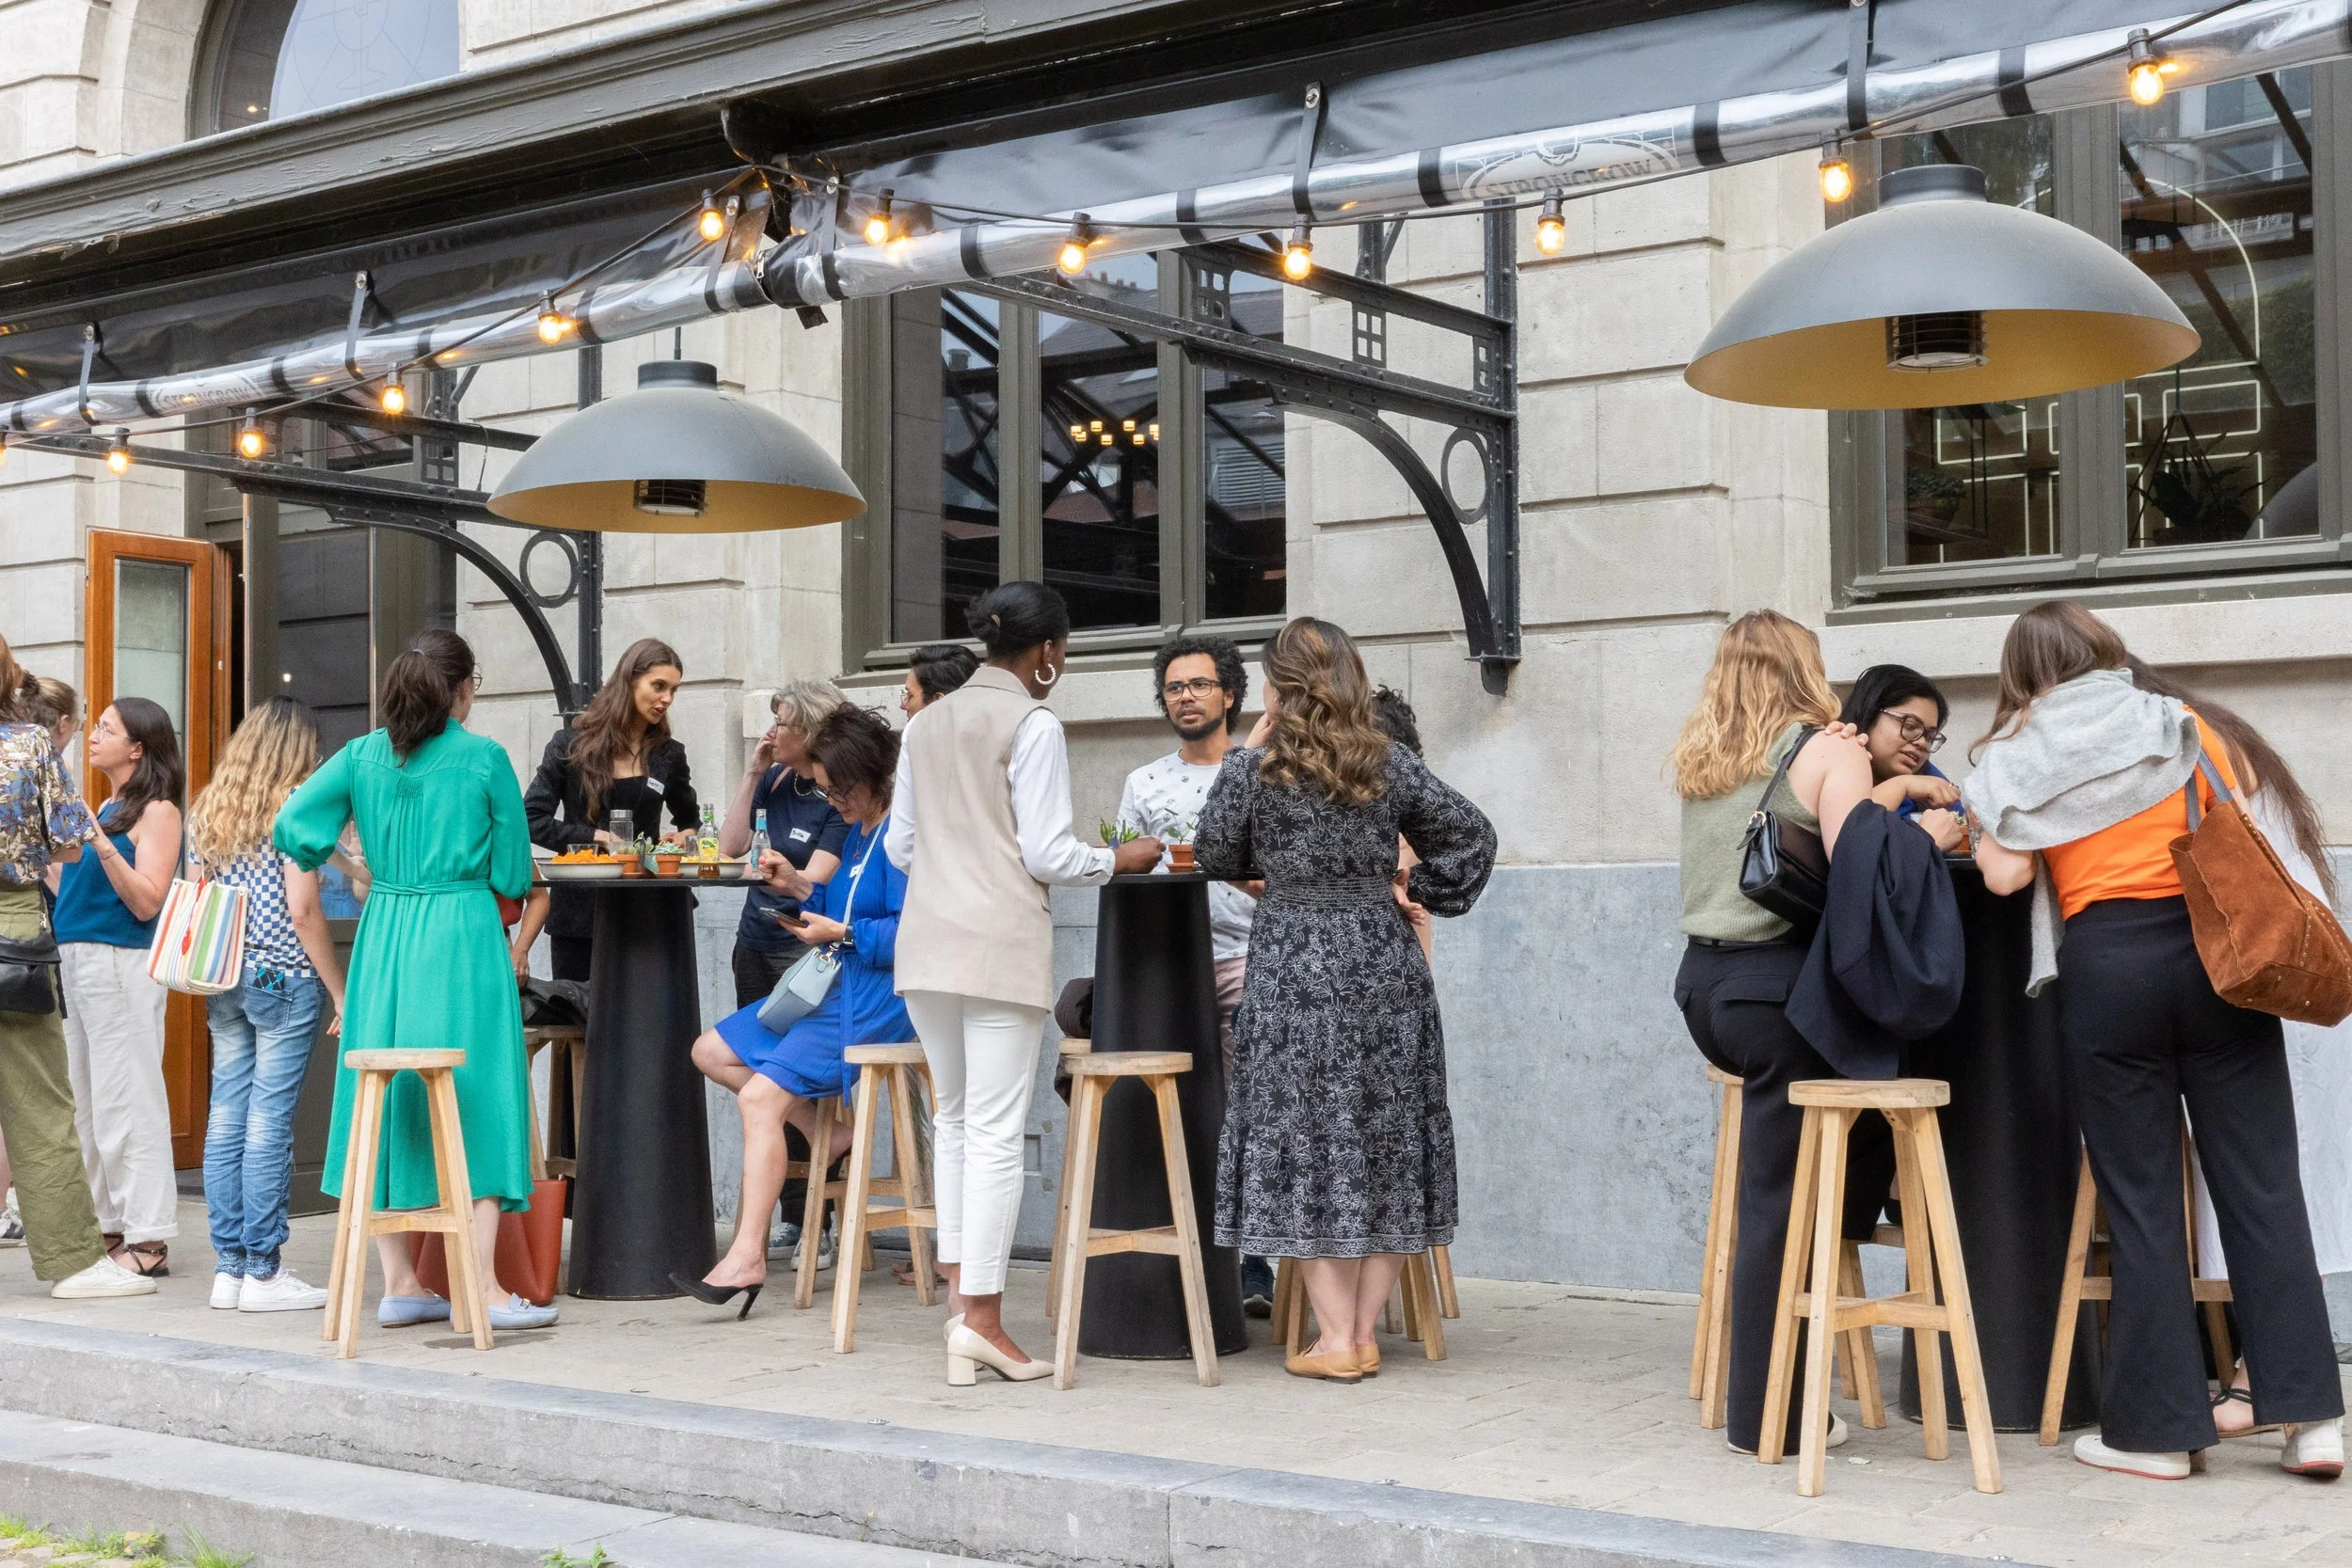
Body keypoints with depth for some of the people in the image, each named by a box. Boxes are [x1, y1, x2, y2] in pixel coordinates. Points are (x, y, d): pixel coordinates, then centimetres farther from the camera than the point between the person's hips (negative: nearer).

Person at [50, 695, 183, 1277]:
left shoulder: (157, 811, -6)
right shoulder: (105, 808, 18)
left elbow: (147, 901, -15)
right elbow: (72, 889, 18)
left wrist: (102, 846, -23)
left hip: (121, 962, -9)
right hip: (75, 960, 9)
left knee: (125, 1099, -8)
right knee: (87, 1103, 10)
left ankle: (148, 1239, -5)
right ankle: (111, 1226, 17)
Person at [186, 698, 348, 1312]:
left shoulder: (207, 809, 10)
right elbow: (303, 913, -12)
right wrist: (339, 992, -7)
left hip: (224, 982, 6)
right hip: (285, 982, -6)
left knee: (226, 1118, 7)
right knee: (268, 1124, -4)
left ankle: (228, 1267, 11)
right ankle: (262, 1272, 0)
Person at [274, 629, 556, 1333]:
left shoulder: (363, 754, 4)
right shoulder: (484, 759, -5)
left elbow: (290, 827, -1)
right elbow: (513, 874, -1)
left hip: (384, 933, 4)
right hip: (464, 934, -4)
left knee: (386, 1098, 10)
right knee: (474, 1100, 0)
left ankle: (400, 1284, 14)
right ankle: (483, 1288, -1)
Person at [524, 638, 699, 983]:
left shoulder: (668, 755, 10)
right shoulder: (570, 746, 2)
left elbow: (690, 820, 25)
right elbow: (532, 819, -4)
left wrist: (685, 836, 2)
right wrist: (596, 837, -13)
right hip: (578, 912, -2)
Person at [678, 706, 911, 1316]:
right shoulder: (858, 831, 16)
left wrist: (842, 933, -18)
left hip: (877, 997, -11)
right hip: (832, 985, 11)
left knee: (761, 1095, -22)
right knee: (711, 1052, 10)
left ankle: (747, 1257, -23)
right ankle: (824, 1131, 1)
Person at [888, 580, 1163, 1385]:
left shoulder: (927, 723, 13)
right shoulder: (1033, 726, -7)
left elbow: (899, 846, 16)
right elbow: (1046, 855, -10)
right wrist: (1119, 859, 6)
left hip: (925, 941, 7)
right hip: (1001, 942, -6)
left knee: (954, 1116, 16)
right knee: (996, 1130, -3)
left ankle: (958, 1288, 11)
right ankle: (981, 1318, -3)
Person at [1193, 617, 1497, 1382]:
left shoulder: (1256, 768, -7)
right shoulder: (1392, 764, 3)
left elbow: (1214, 856, 6)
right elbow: (1472, 835, 6)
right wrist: (1420, 892, 12)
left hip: (1293, 970, -3)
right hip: (1384, 967, 3)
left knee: (1304, 1146, 3)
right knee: (1385, 1144, 10)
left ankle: (1336, 1339, 2)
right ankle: (1365, 1332, 13)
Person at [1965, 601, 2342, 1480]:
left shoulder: (2018, 755, 5)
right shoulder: (2180, 725, 11)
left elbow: (2006, 875, -3)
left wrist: (1977, 822, 14)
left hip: (2104, 964, -2)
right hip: (2212, 952, 2)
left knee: (2141, 1199, 4)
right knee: (2261, 1185, 3)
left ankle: (2157, 1429, 7)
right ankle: (2310, 1415, 2)